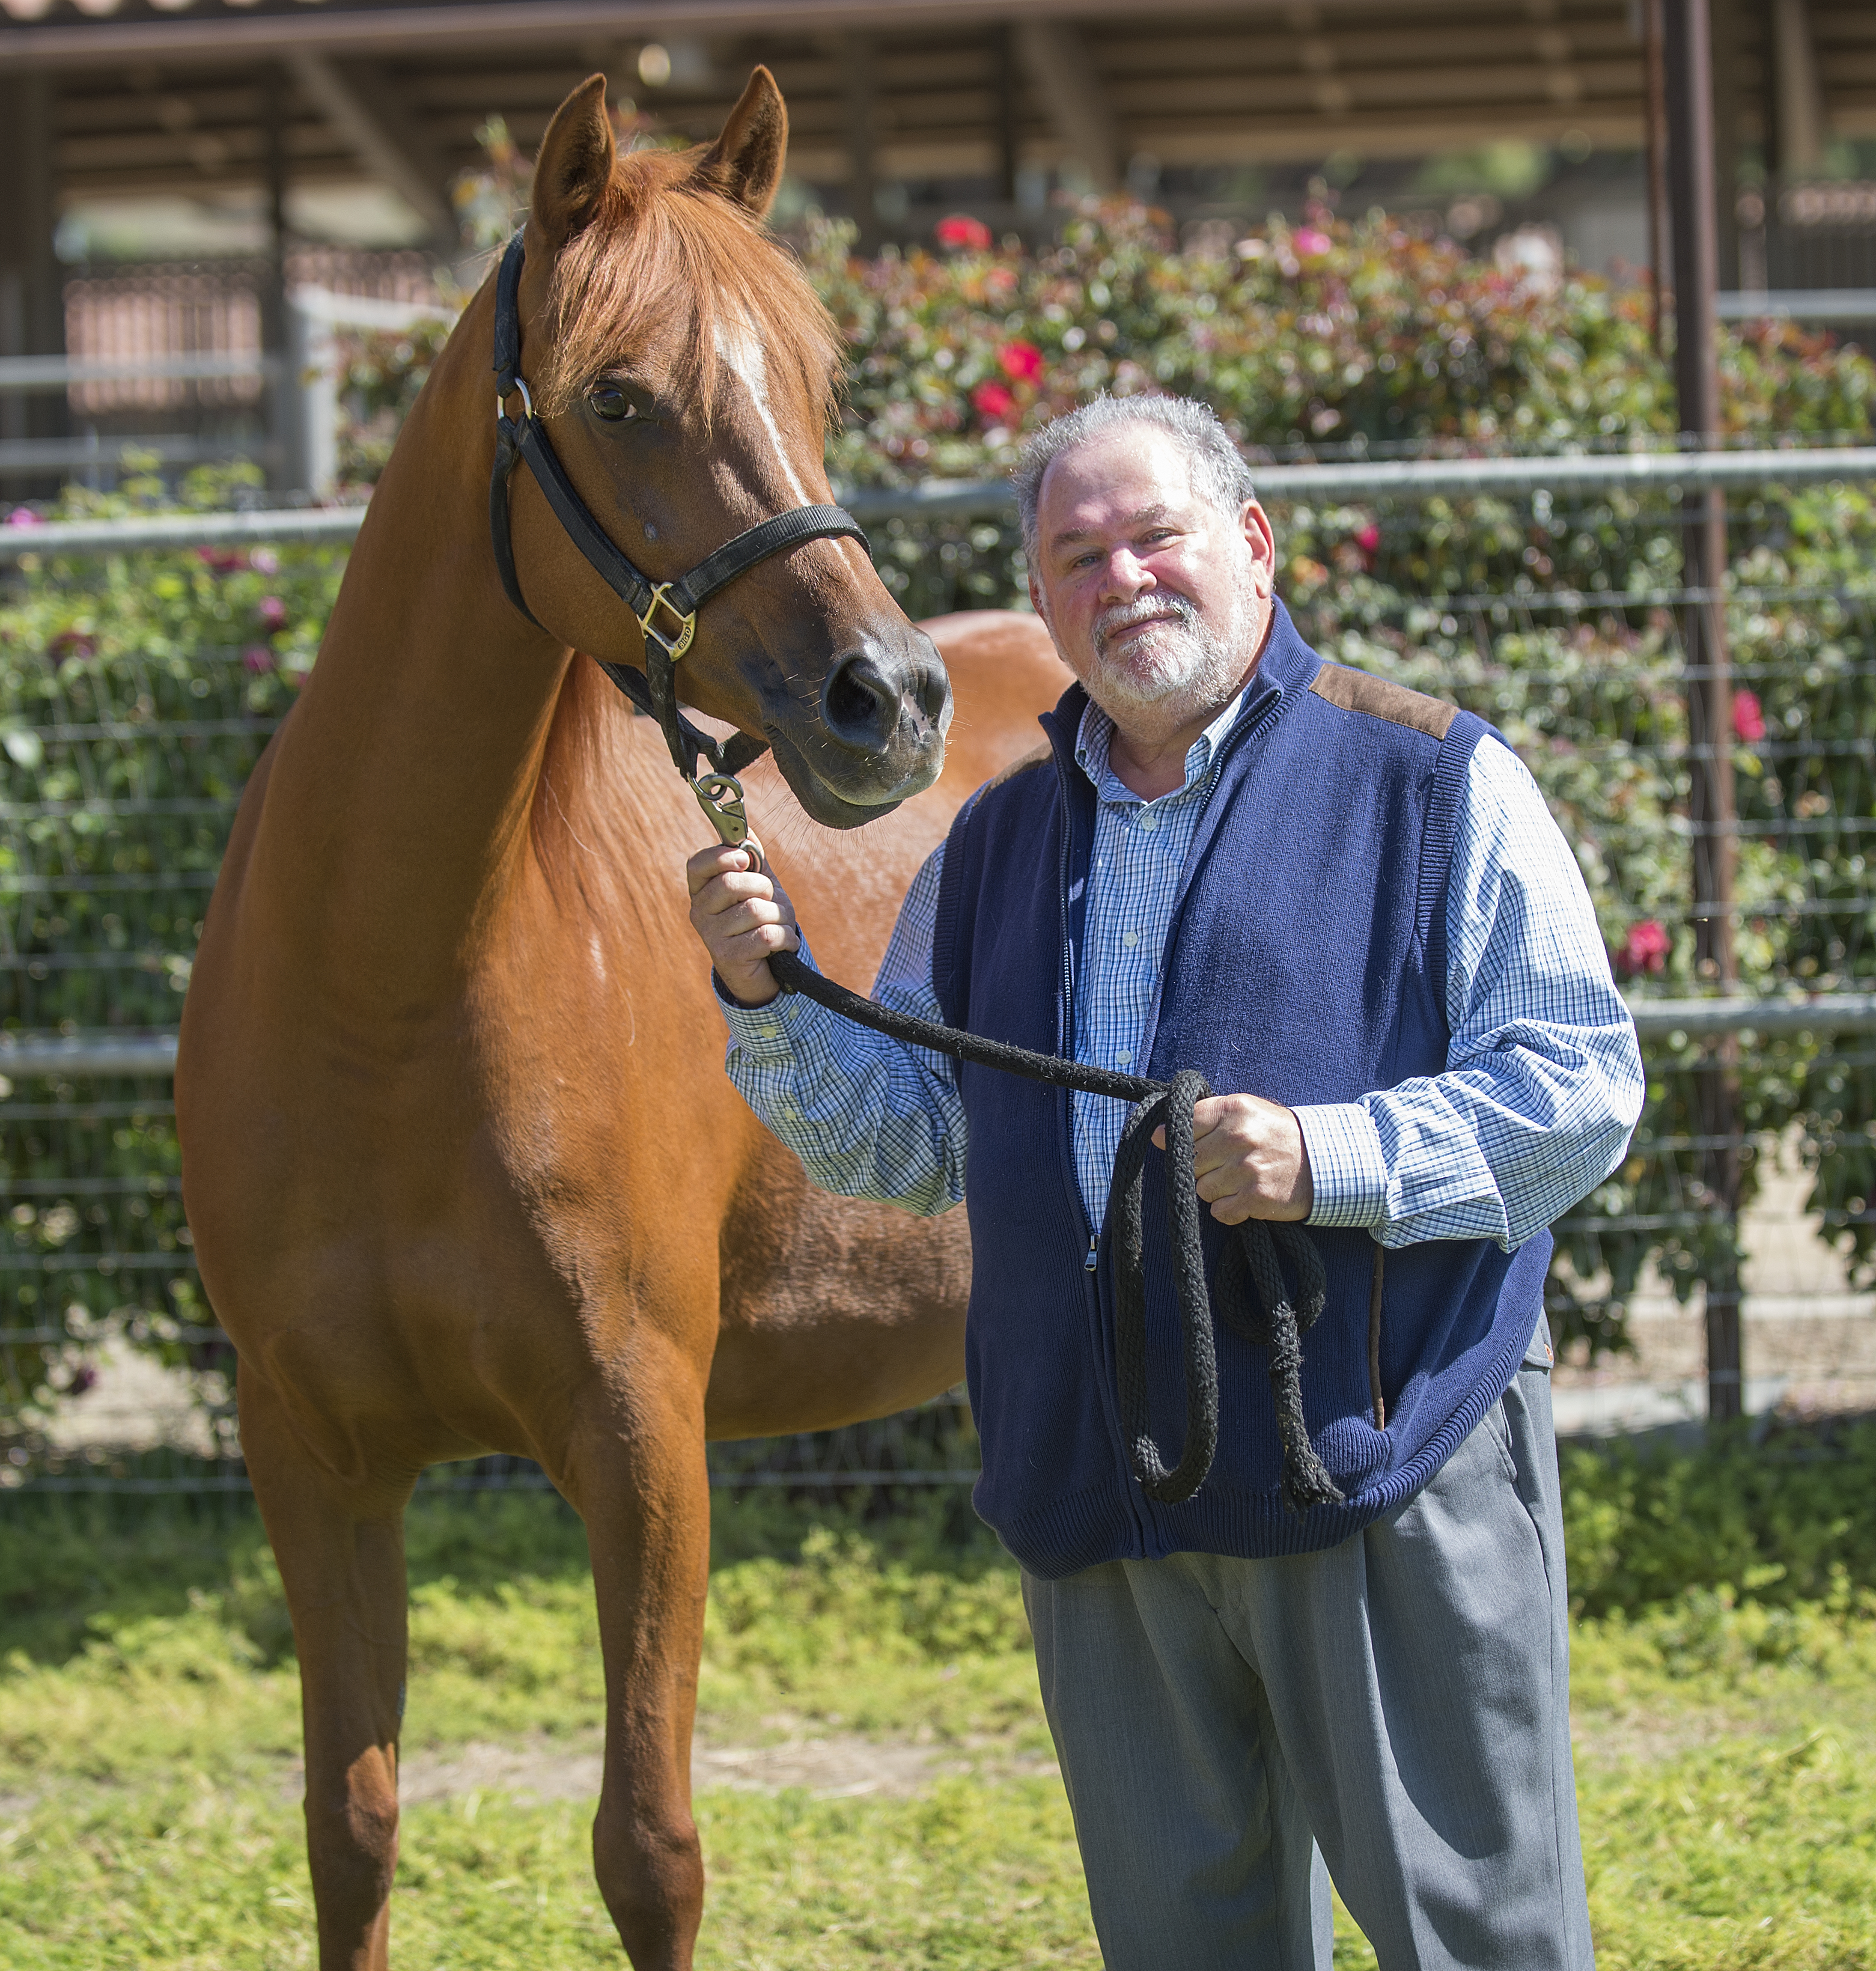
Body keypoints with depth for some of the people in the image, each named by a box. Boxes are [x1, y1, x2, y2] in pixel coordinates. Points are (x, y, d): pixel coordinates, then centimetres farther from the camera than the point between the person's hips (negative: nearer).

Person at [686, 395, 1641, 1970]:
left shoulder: (1437, 786, 0)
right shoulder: (995, 848, 17)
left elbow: (1579, 1091, -7)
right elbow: (903, 1141, 20)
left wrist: (1329, 1159, -20)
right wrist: (770, 995, 1)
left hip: (1390, 1458, -5)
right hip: (1102, 1490, 5)